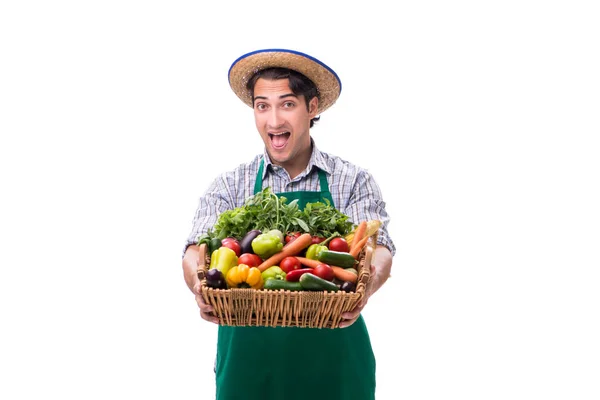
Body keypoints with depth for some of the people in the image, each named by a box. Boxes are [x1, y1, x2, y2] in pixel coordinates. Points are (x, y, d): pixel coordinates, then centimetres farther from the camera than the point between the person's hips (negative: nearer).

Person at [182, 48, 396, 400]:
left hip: (334, 364, -1)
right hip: (248, 363, 1)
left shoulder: (353, 182, 1)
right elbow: (196, 251, -8)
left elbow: (378, 247, -12)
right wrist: (201, 284, -32)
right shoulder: (230, 187, 4)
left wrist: (367, 285, -36)